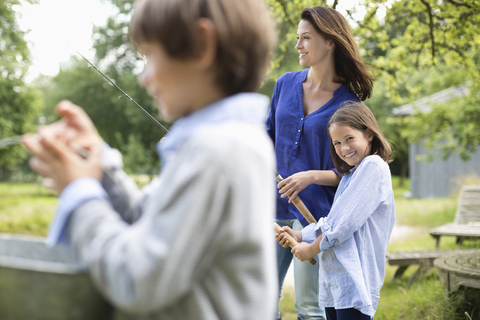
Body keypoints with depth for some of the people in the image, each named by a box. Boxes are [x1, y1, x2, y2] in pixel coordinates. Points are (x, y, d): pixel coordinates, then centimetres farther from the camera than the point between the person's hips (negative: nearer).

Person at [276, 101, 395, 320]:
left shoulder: (374, 166, -10)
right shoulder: (351, 174, 22)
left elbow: (345, 224, -15)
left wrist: (312, 249, -5)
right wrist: (298, 236, 13)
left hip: (354, 280, -9)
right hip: (333, 280, 9)